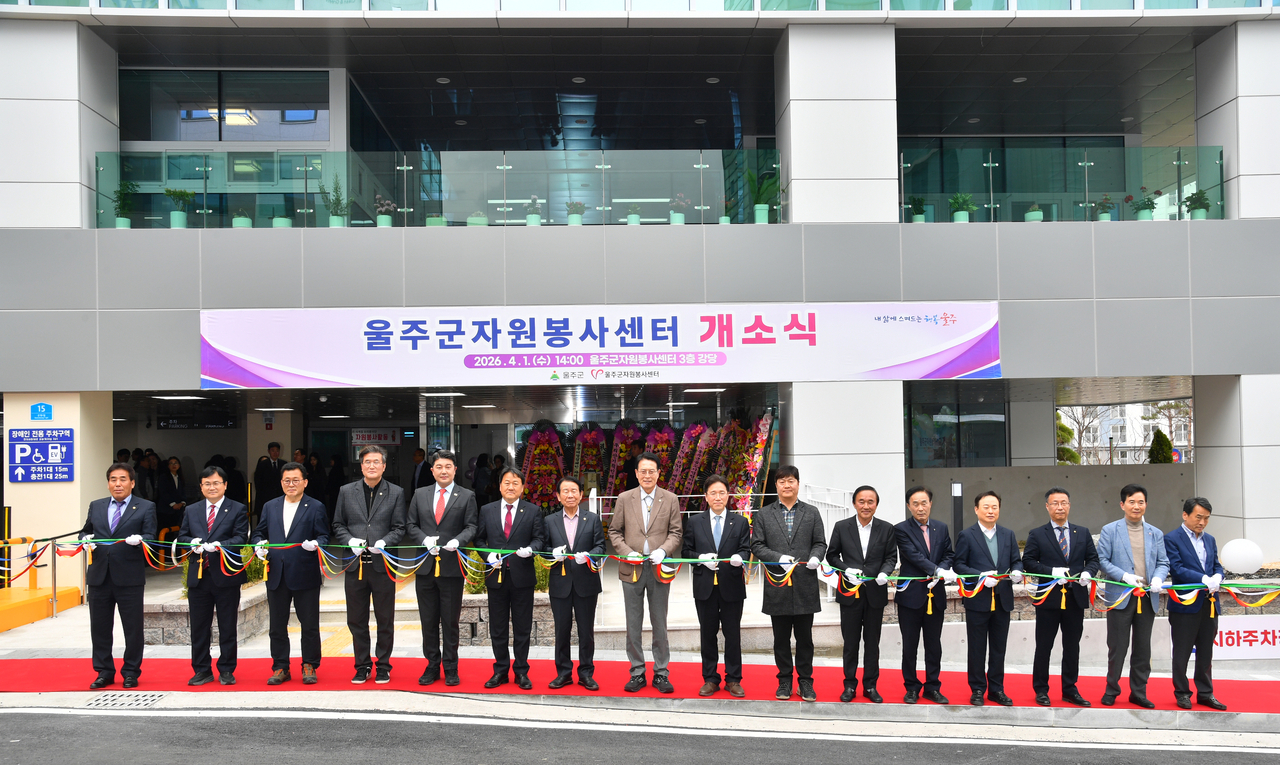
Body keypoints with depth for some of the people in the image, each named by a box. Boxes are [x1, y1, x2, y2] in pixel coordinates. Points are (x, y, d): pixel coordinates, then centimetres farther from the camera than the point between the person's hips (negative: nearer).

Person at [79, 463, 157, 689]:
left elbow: (150, 537, -2)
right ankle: (104, 672, 21)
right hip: (99, 575, 4)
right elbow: (85, 531, 21)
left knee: (132, 627, 2)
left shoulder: (146, 508, 3)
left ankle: (131, 672, 14)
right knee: (100, 627, 9)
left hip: (129, 576, -3)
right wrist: (86, 539, -2)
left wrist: (139, 540, -23)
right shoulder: (96, 506, 15)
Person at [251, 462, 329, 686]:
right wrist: (258, 545, -6)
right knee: (277, 625, 10)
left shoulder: (316, 507, 2)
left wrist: (315, 544, -24)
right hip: (276, 575, 4)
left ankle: (309, 666, 17)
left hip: (305, 575, -3)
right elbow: (259, 533, 16)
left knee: (310, 625, 4)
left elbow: (324, 537, -3)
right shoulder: (270, 507, 14)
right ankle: (280, 668, 20)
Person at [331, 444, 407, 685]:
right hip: (355, 564, 2)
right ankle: (362, 666, 21)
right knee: (356, 620, 8)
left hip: (382, 564, -2)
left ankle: (383, 667, 17)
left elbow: (399, 528, 2)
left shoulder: (396, 493, 4)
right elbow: (338, 525, 9)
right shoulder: (346, 492, 8)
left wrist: (384, 542, -16)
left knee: (385, 620, 5)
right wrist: (349, 541, -9)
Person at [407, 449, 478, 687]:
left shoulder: (466, 496, 2)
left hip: (452, 567, -3)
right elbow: (411, 526, 8)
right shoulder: (420, 496, 10)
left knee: (450, 621, 5)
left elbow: (471, 527, -3)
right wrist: (425, 540, -11)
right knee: (428, 621, 10)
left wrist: (458, 540, -22)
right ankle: (432, 665, 21)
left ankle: (450, 668, 15)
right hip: (425, 567, 3)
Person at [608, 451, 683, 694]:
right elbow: (614, 531, 6)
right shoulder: (624, 499, 4)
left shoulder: (670, 499, 4)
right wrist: (627, 552, -9)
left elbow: (676, 532, 3)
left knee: (659, 624, 6)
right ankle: (637, 673, 16)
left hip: (659, 569, 0)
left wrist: (663, 550, -14)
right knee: (633, 625, 6)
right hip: (632, 568, 1)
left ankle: (661, 673, 15)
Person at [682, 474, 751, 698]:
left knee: (733, 634, 5)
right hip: (705, 587, 1)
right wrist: (701, 559, -12)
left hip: (732, 587, 0)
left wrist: (739, 558, -19)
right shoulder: (694, 523, 6)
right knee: (708, 634, 8)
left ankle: (733, 680, 15)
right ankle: (710, 679, 18)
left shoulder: (740, 522, 5)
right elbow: (686, 552, 7)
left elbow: (746, 550, 3)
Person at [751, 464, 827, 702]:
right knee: (781, 638, 8)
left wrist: (815, 557, -14)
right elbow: (757, 546, 2)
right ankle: (784, 680, 20)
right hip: (778, 585, 0)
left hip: (805, 585, 0)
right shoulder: (763, 514, 6)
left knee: (804, 637, 6)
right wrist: (779, 558, -14)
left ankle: (806, 681, 17)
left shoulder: (812, 513, 9)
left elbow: (820, 542, 8)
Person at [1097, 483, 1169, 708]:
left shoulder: (1156, 534, 13)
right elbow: (1102, 560, -3)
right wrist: (1124, 576, -16)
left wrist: (1158, 577, -11)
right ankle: (1111, 690, 14)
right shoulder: (1110, 530, 1)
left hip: (1147, 597, 4)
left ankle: (1138, 692, 19)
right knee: (1117, 647, 1)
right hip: (1120, 596, -4)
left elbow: (1163, 562, 11)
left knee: (1143, 648, 9)